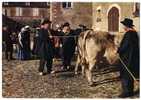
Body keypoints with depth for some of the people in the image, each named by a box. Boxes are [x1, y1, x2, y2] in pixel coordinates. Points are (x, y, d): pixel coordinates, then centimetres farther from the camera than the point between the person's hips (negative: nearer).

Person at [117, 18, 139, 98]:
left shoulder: (129, 34, -20)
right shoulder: (135, 33, 8)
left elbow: (125, 45, -22)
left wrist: (118, 50, -6)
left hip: (127, 58, -9)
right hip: (133, 57, 10)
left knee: (125, 75, 1)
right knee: (130, 74, 17)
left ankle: (126, 92, 7)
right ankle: (130, 91, 27)